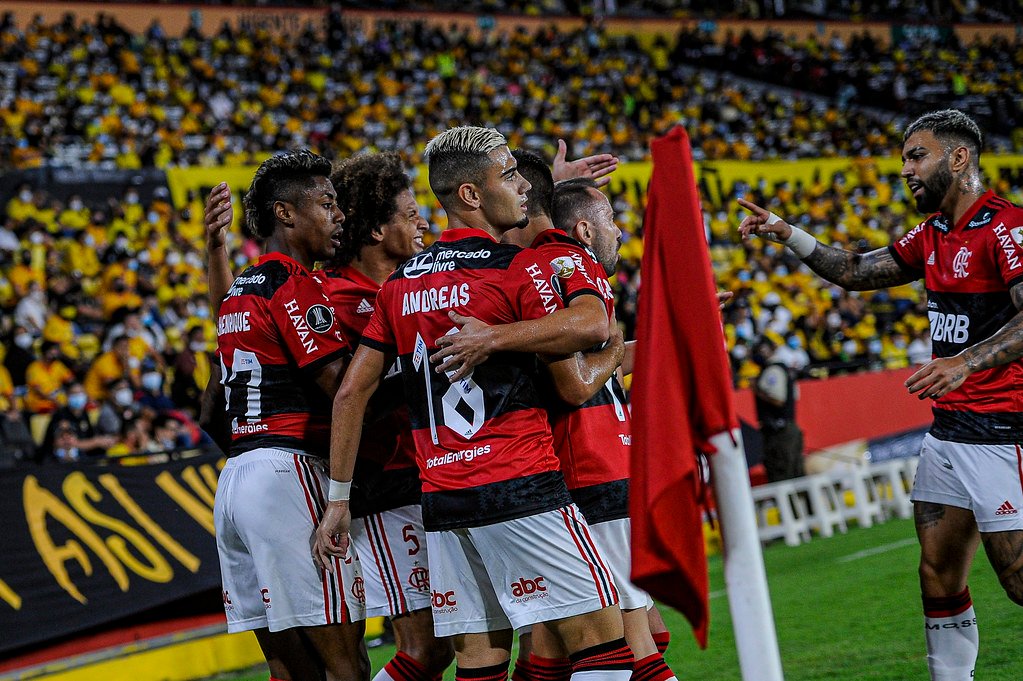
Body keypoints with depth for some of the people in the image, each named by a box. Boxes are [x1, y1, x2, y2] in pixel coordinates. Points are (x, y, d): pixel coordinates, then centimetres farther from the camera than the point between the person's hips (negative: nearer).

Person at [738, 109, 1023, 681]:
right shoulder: (933, 234, 15)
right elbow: (857, 271, 26)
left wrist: (965, 362, -39)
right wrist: (786, 234, 18)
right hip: (948, 430, 9)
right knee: (939, 576, 9)